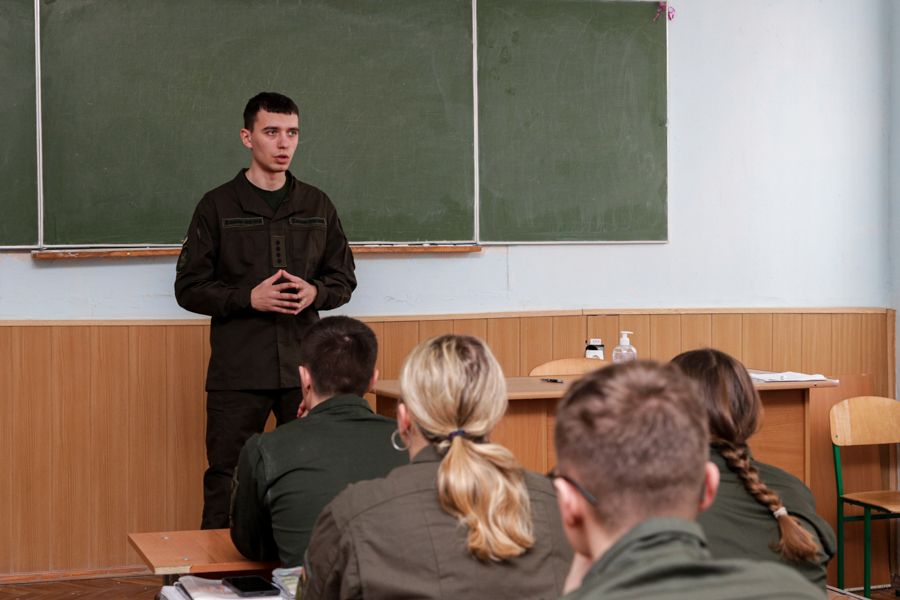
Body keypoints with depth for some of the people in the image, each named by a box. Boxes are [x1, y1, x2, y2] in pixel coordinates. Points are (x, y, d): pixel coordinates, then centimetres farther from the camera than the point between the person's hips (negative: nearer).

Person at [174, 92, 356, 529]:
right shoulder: (218, 207, 3)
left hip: (304, 366, 3)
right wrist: (249, 298, -13)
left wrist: (315, 293, -6)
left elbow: (343, 278, 17)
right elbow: (189, 287, 1)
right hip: (237, 372, -2)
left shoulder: (317, 206, 12)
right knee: (225, 484, 0)